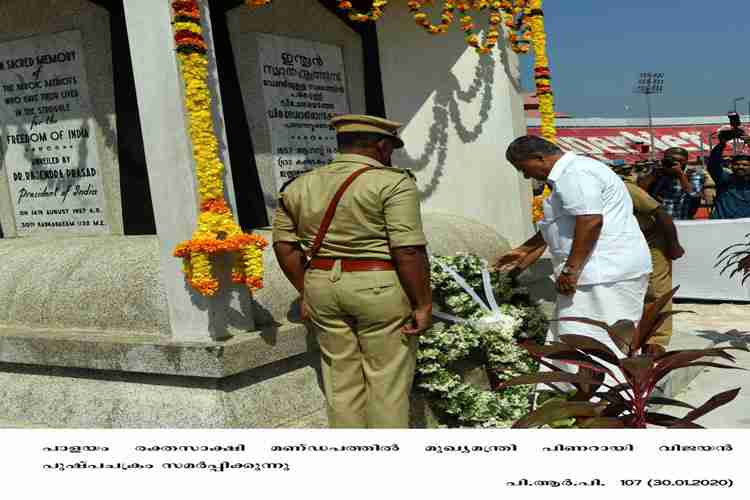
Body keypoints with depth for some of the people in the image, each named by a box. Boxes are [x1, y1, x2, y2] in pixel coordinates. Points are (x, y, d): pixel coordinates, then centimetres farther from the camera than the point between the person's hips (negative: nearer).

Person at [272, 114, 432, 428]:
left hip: (322, 286, 6)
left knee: (341, 380, 14)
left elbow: (284, 244, 10)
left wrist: (306, 292, 15)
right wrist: (423, 304, -10)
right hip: (380, 287, -5)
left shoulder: (299, 186, 9)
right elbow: (408, 251, -16)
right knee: (389, 381, 6)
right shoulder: (392, 183, -10)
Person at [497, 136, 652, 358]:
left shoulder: (574, 174, -14)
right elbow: (561, 225, 31)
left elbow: (590, 221, -25)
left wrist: (571, 270, -23)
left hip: (604, 274, -11)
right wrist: (524, 251, 34)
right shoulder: (574, 171, 22)